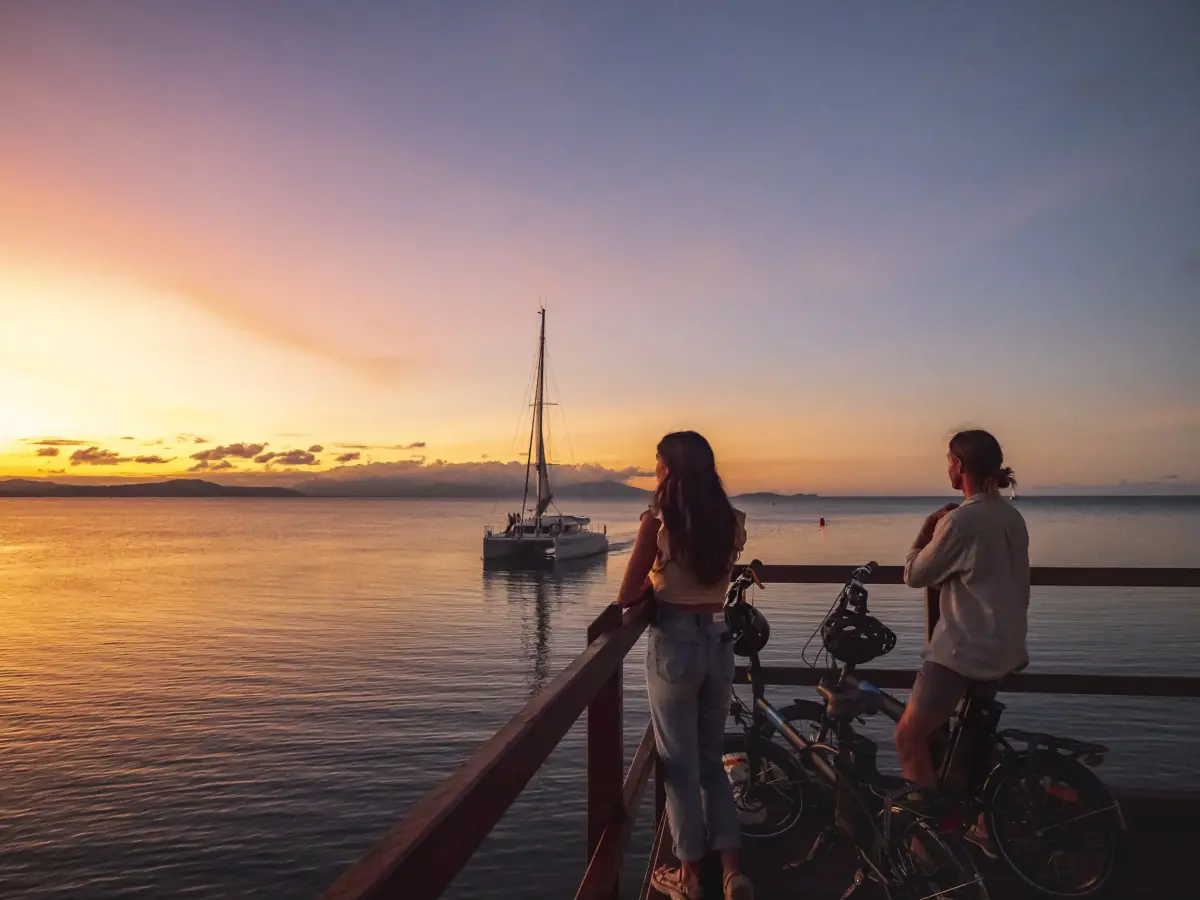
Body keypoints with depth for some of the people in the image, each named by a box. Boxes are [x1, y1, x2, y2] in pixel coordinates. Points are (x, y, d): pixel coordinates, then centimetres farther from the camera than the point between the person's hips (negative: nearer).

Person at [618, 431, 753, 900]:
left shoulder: (658, 520, -13)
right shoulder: (731, 521, 2)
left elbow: (628, 596, -10)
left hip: (674, 644, -5)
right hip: (719, 643, 5)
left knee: (680, 763, 11)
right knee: (710, 758, 20)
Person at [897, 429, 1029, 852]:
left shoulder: (960, 520, -20)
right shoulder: (1012, 516, 6)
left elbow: (914, 575, -9)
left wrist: (927, 528, 1)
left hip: (963, 650, -9)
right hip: (1004, 647, 9)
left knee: (909, 738, 1)